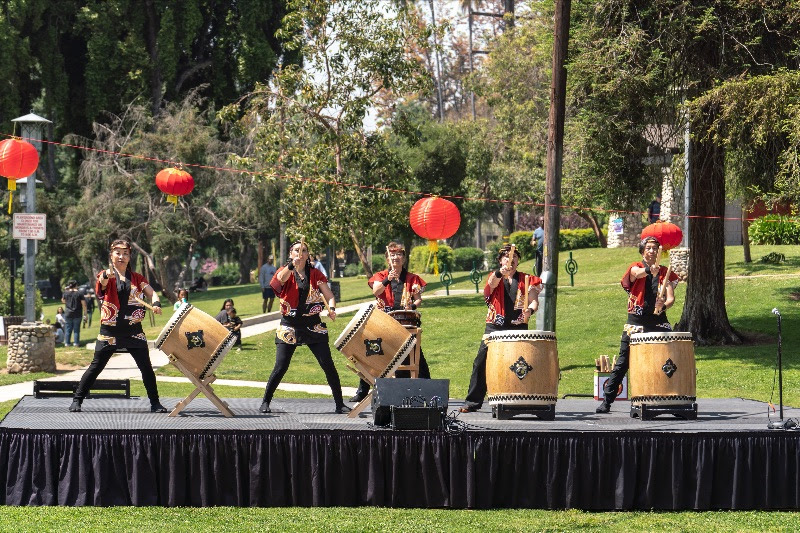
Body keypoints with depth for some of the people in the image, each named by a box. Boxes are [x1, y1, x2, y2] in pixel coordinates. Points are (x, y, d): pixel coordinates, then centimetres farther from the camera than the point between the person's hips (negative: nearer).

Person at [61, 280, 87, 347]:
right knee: (76, 329, 5)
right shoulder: (79, 293, -8)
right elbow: (84, 304, -9)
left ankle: (67, 343, 8)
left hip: (68, 314, 2)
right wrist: (85, 313, -1)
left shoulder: (66, 293, -2)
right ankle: (76, 342, 3)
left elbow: (63, 301, 16)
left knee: (68, 329, 8)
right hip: (77, 314, -2)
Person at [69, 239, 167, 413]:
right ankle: (77, 400, 6)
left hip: (133, 330, 2)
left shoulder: (137, 278, 11)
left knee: (146, 366, -1)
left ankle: (155, 403, 8)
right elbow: (101, 282, -22)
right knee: (96, 366, -1)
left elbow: (151, 292, 1)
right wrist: (106, 275, -47)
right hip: (110, 331, -2)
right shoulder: (106, 276, 1)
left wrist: (156, 303, -23)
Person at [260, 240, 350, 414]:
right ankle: (265, 402, 9)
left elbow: (329, 296, 6)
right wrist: (291, 265, -42)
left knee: (328, 365, -4)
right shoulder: (285, 272, 1)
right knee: (280, 367, -5)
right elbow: (281, 278, -23)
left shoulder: (315, 274, 7)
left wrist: (331, 309, -15)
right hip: (290, 327, -2)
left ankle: (339, 404, 3)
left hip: (313, 326, 2)